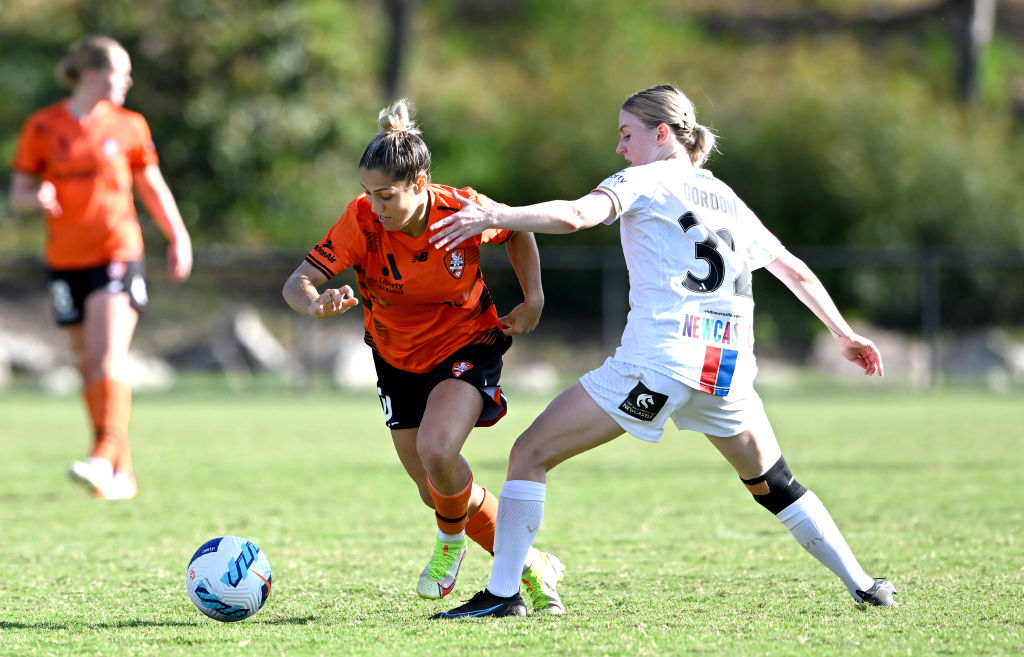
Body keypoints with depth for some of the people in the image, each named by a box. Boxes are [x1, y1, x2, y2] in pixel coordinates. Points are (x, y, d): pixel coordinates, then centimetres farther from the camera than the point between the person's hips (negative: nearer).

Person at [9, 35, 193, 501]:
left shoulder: (128, 126, 6)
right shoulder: (42, 128, 3)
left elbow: (153, 187, 17)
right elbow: (18, 195, 5)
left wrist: (178, 237, 14)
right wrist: (38, 197, -17)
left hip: (117, 252, -1)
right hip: (65, 260, 2)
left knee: (109, 354, -19)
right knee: (87, 364, 5)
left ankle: (107, 456, -29)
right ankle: (121, 474, 14)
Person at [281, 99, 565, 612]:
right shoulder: (362, 221, -24)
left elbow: (519, 230, 0)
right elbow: (296, 283, -28)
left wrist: (533, 300, -5)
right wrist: (317, 305, -49)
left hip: (467, 345, -3)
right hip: (398, 358, 3)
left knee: (436, 451, -29)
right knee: (436, 491, 5)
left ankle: (452, 541, 4)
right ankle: (528, 568, 26)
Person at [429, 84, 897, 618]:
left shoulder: (644, 182, 6)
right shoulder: (728, 199, 23)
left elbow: (574, 215, -14)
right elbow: (795, 271, 30)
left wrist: (494, 218, -21)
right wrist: (842, 334, 40)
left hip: (656, 359, -6)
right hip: (730, 369, 6)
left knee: (530, 454, 1)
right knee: (774, 485, 25)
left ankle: (501, 594, -7)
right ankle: (864, 586, 22)